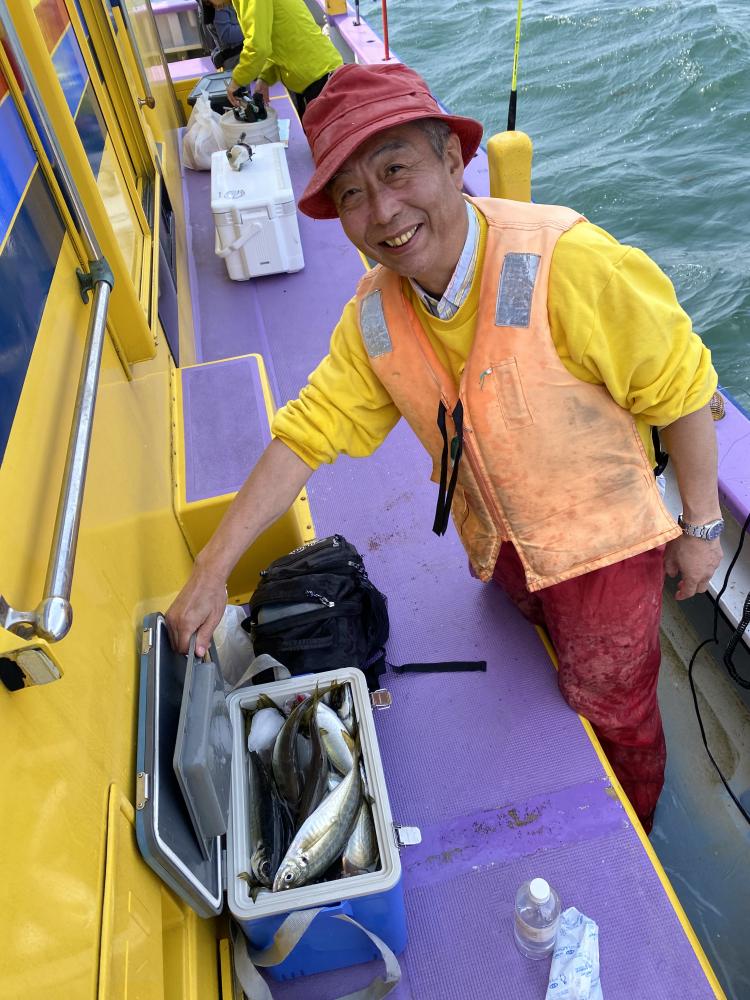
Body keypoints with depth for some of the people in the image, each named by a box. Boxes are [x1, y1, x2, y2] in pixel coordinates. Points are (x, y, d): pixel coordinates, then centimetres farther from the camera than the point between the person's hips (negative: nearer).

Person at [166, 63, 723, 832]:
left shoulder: (565, 262, -30)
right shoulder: (374, 315, -12)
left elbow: (681, 391, -20)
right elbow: (303, 435, -10)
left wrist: (701, 528, -10)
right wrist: (212, 571, -12)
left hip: (602, 541, -4)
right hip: (501, 547, 5)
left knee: (612, 711, 18)